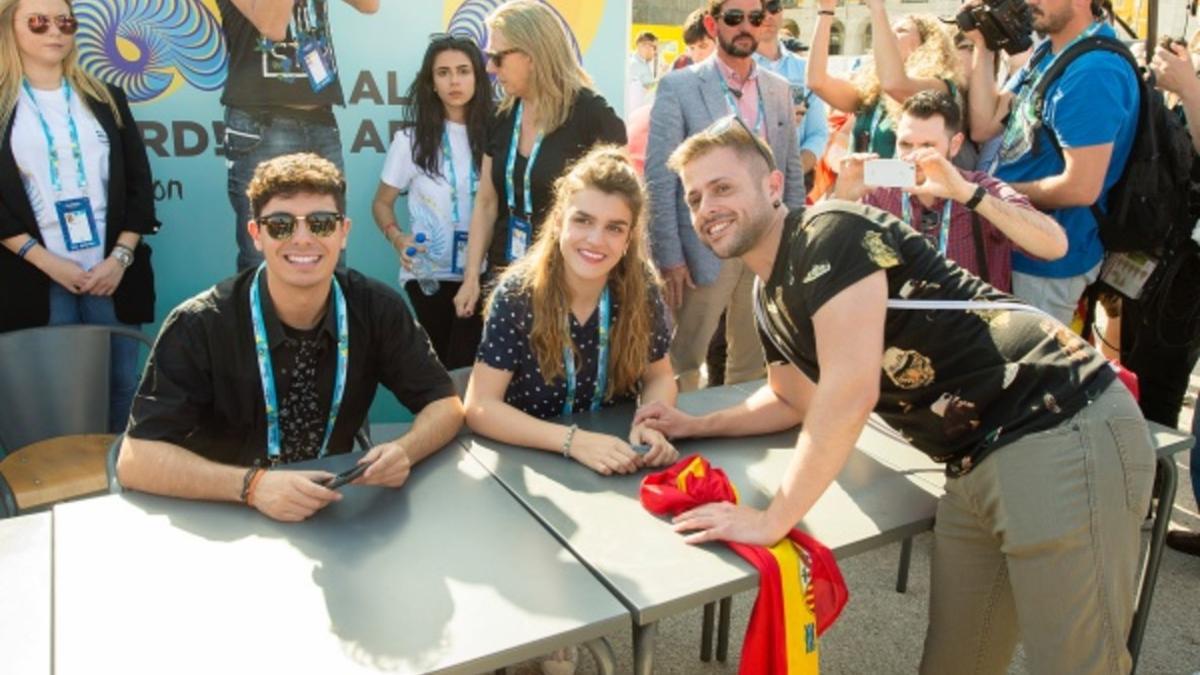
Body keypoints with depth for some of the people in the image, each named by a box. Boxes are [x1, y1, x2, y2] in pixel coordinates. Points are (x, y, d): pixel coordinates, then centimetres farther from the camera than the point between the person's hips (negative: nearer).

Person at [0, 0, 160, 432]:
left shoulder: (106, 100, 12)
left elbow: (139, 183, 7)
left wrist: (120, 257, -5)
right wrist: (47, 261, -11)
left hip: (111, 272, 2)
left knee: (122, 385, 4)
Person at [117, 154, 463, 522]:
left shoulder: (377, 309, -8)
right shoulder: (199, 326, -15)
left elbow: (445, 403, -2)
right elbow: (136, 459, -17)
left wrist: (404, 450, -22)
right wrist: (251, 485, -30)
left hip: (332, 510, 3)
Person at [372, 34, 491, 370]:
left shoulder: (493, 134, 0)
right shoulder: (413, 139, 1)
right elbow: (382, 202, 8)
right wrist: (397, 238, -13)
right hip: (429, 275, 0)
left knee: (468, 368, -8)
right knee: (435, 368, 6)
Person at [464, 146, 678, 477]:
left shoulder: (642, 288, -8)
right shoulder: (517, 296, -16)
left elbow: (659, 378, 5)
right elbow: (480, 407, -17)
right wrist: (573, 440, -28)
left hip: (618, 462, 2)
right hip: (533, 461, -1)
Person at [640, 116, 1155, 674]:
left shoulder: (831, 233, -14)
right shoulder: (768, 299, 13)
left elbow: (849, 395, -22)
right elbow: (800, 400, 30)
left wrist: (772, 519, -16)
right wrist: (697, 426, 22)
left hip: (1061, 435, -9)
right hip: (978, 462, 9)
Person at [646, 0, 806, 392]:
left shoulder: (778, 89, 10)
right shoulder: (679, 86, -5)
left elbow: (792, 172, 14)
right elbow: (659, 177, -9)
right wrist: (669, 255, -13)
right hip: (705, 247, -4)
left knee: (753, 361, 15)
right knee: (683, 362, 5)